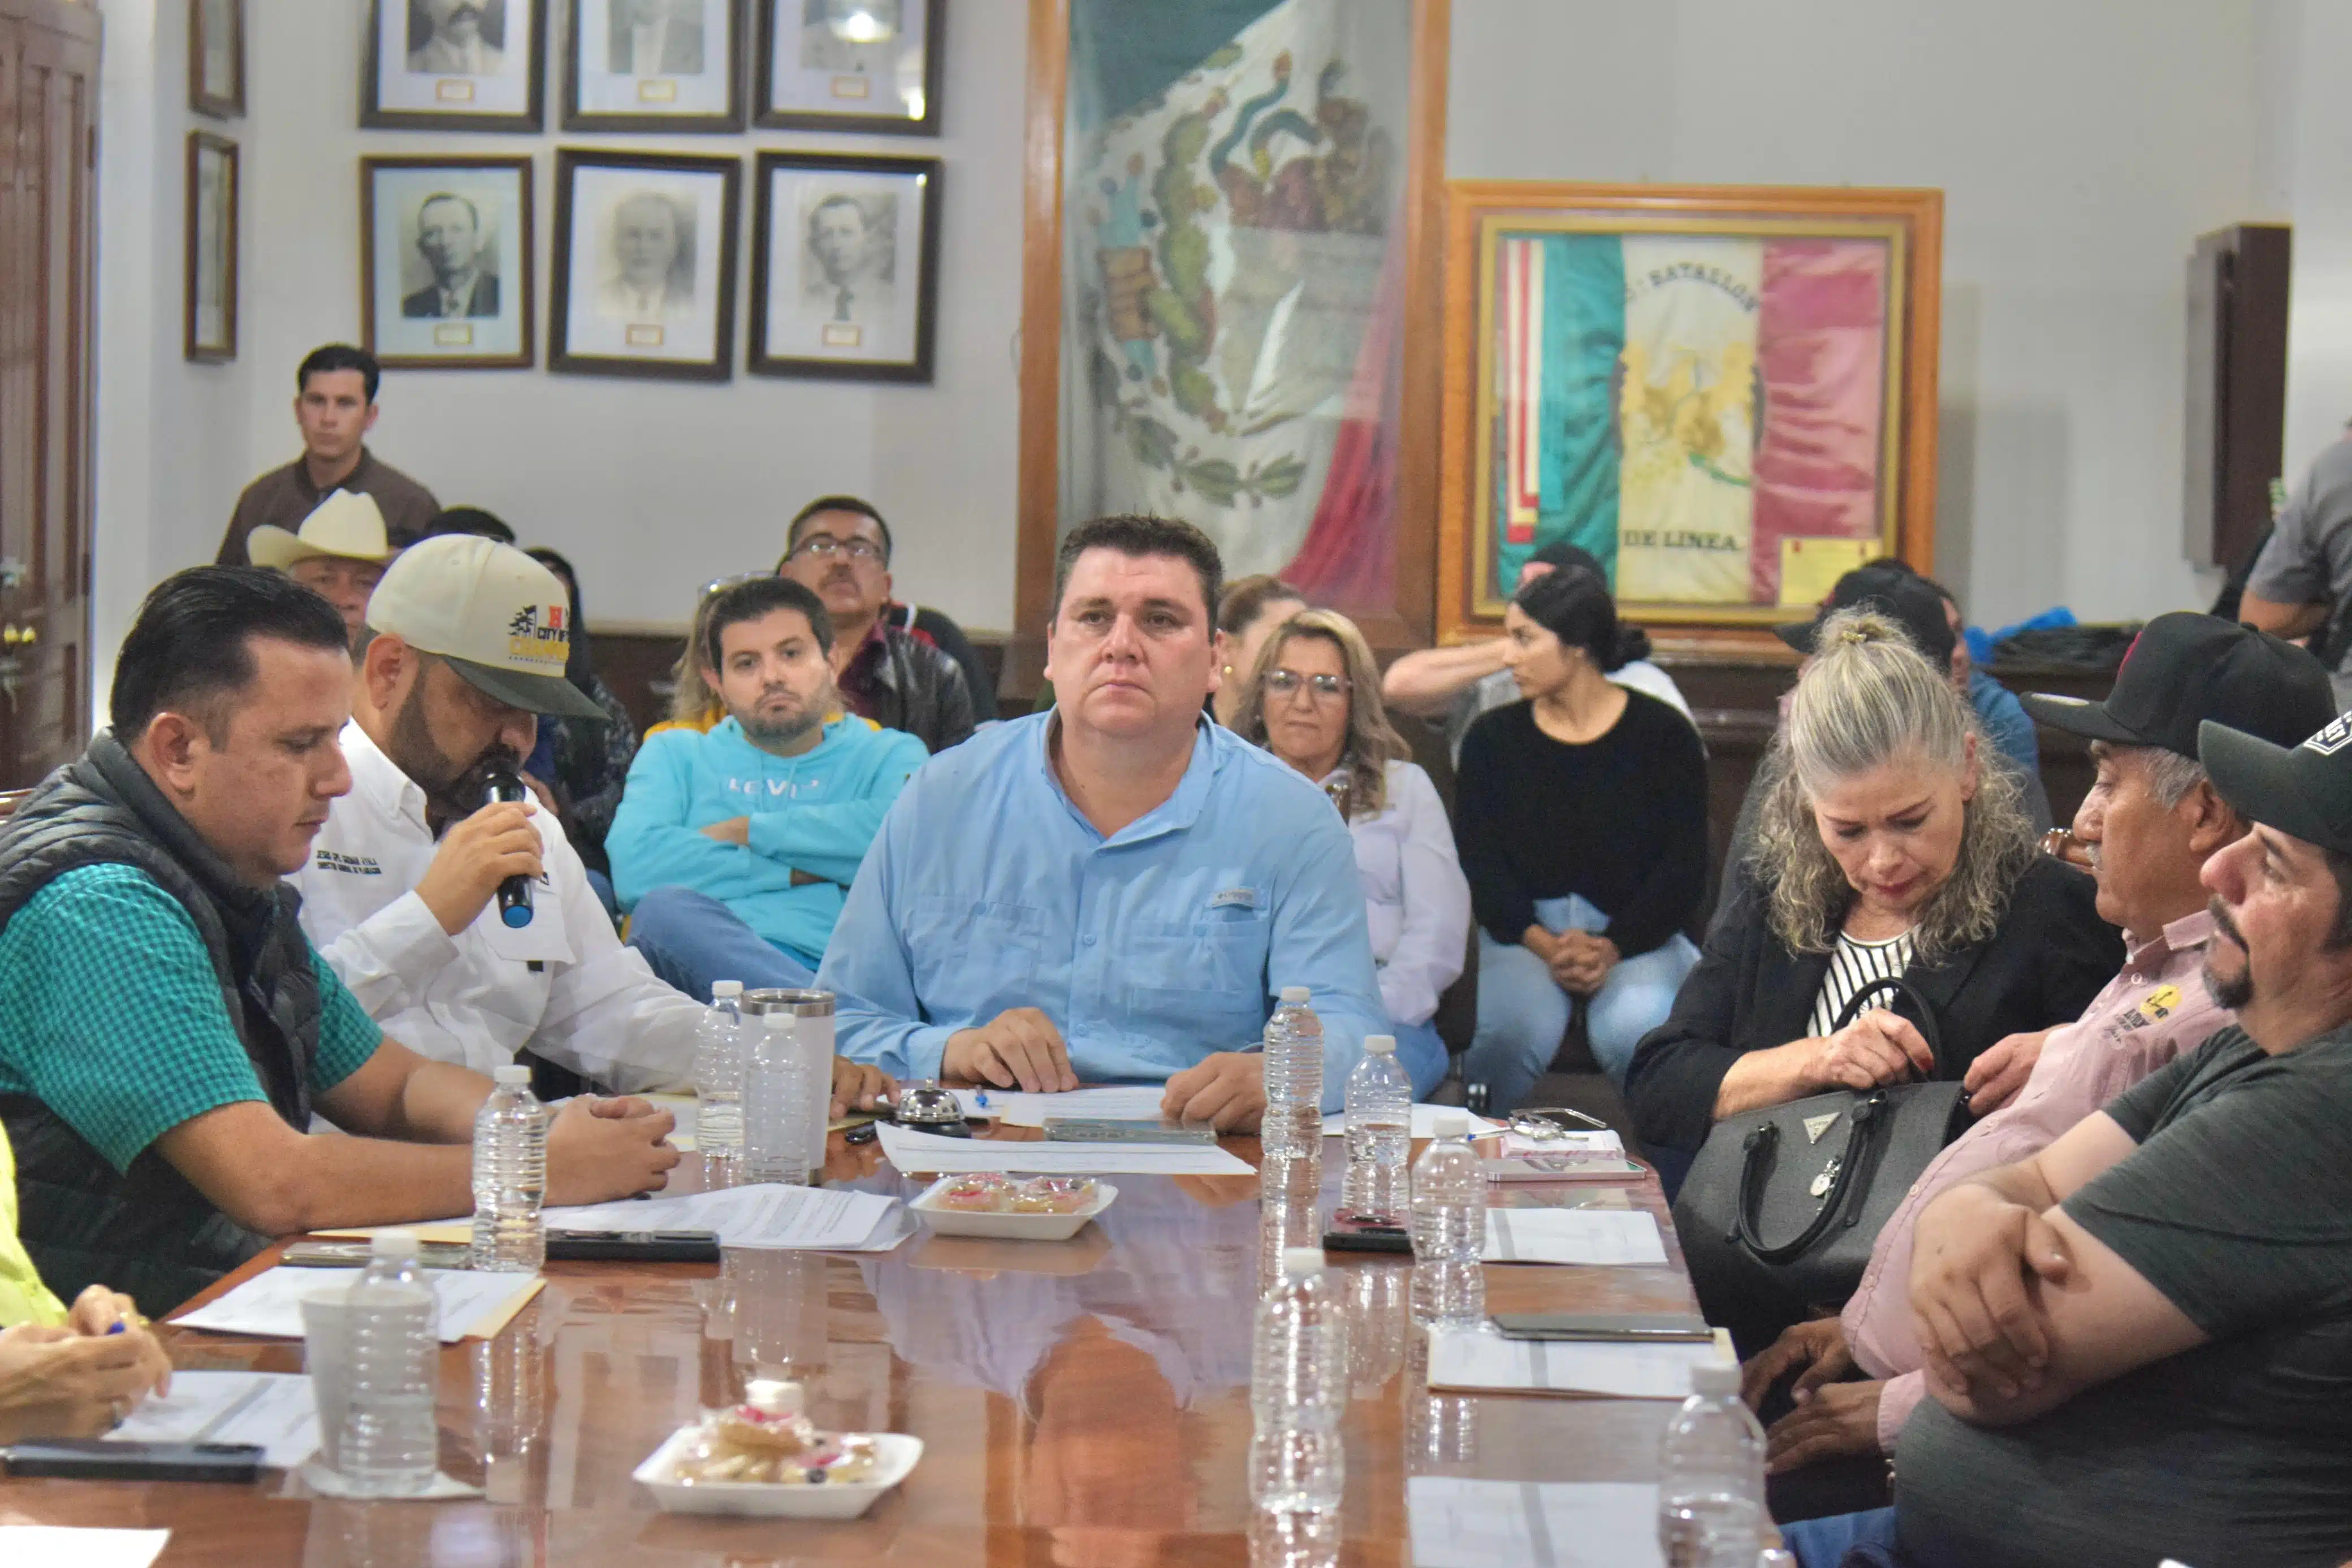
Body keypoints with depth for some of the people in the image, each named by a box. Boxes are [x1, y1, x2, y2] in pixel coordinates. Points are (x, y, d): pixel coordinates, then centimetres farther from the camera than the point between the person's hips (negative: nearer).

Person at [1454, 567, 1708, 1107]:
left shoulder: (1664, 735, 3)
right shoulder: (1493, 739, 10)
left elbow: (1684, 866, -1)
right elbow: (1481, 862, 1)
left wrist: (1611, 947, -15)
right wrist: (1543, 944, -16)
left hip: (1636, 934, -1)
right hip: (1524, 931, 1)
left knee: (1634, 1031, -33)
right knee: (1511, 1029, -31)